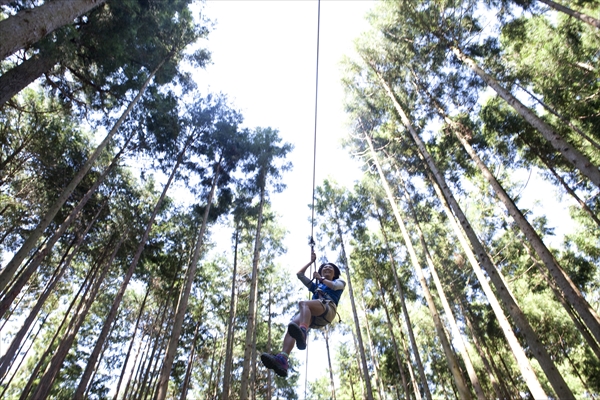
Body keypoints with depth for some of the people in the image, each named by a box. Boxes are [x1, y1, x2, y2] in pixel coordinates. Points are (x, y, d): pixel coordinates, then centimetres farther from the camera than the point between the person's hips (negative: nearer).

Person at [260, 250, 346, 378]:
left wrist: (320, 278, 19)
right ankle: (282, 360, -47)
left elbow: (334, 286, 5)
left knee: (303, 303, -36)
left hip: (328, 308, -5)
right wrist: (311, 261, 45)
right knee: (292, 325, -27)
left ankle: (302, 333, -65)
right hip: (313, 316, 5)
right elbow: (299, 274, 41)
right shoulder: (316, 286, 42)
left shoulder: (340, 282, 31)